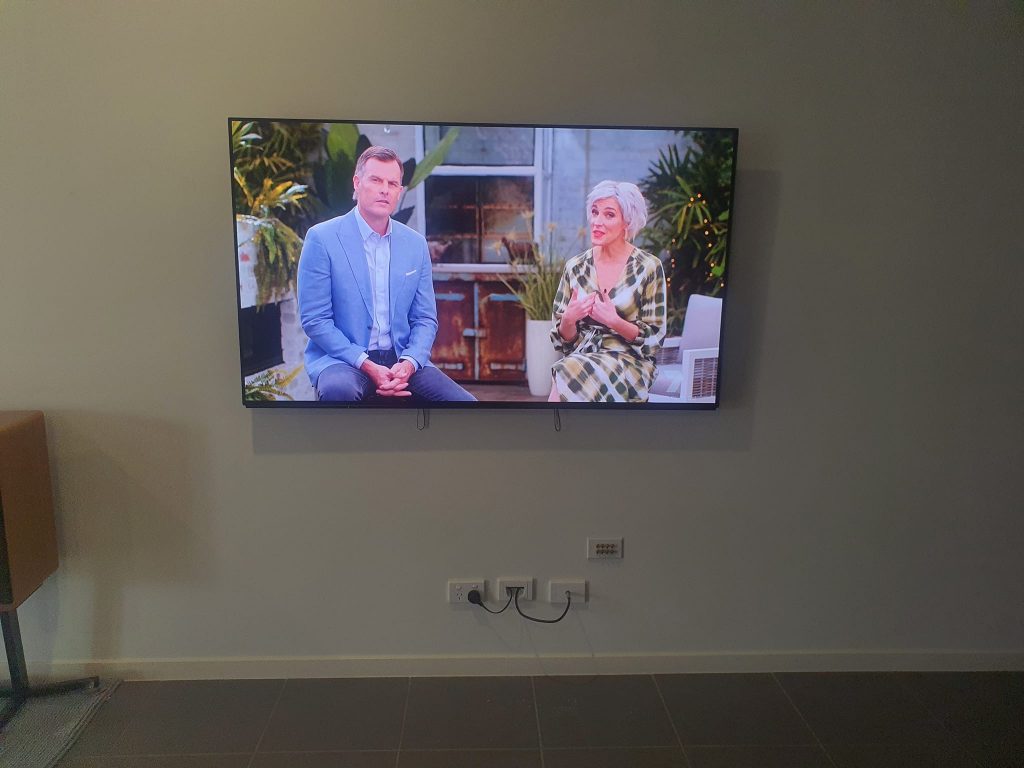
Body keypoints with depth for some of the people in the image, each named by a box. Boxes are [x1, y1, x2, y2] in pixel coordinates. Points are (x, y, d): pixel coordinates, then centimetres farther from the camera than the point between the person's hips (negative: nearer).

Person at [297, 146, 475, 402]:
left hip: (402, 360, 4)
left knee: (464, 401, -17)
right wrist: (367, 365, -18)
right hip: (342, 359, -3)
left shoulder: (416, 244, 7)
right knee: (339, 390, -37)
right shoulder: (322, 238, -5)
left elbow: (425, 319, 9)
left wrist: (408, 363, -11)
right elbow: (314, 320, -8)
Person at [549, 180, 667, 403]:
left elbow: (653, 338, -3)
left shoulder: (648, 268, -3)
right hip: (580, 357, 3)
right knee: (564, 374, -33)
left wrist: (614, 321, -19)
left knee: (571, 370, -32)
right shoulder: (575, 267, 7)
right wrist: (569, 319, -12)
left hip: (629, 361, -3)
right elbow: (564, 339, 11)